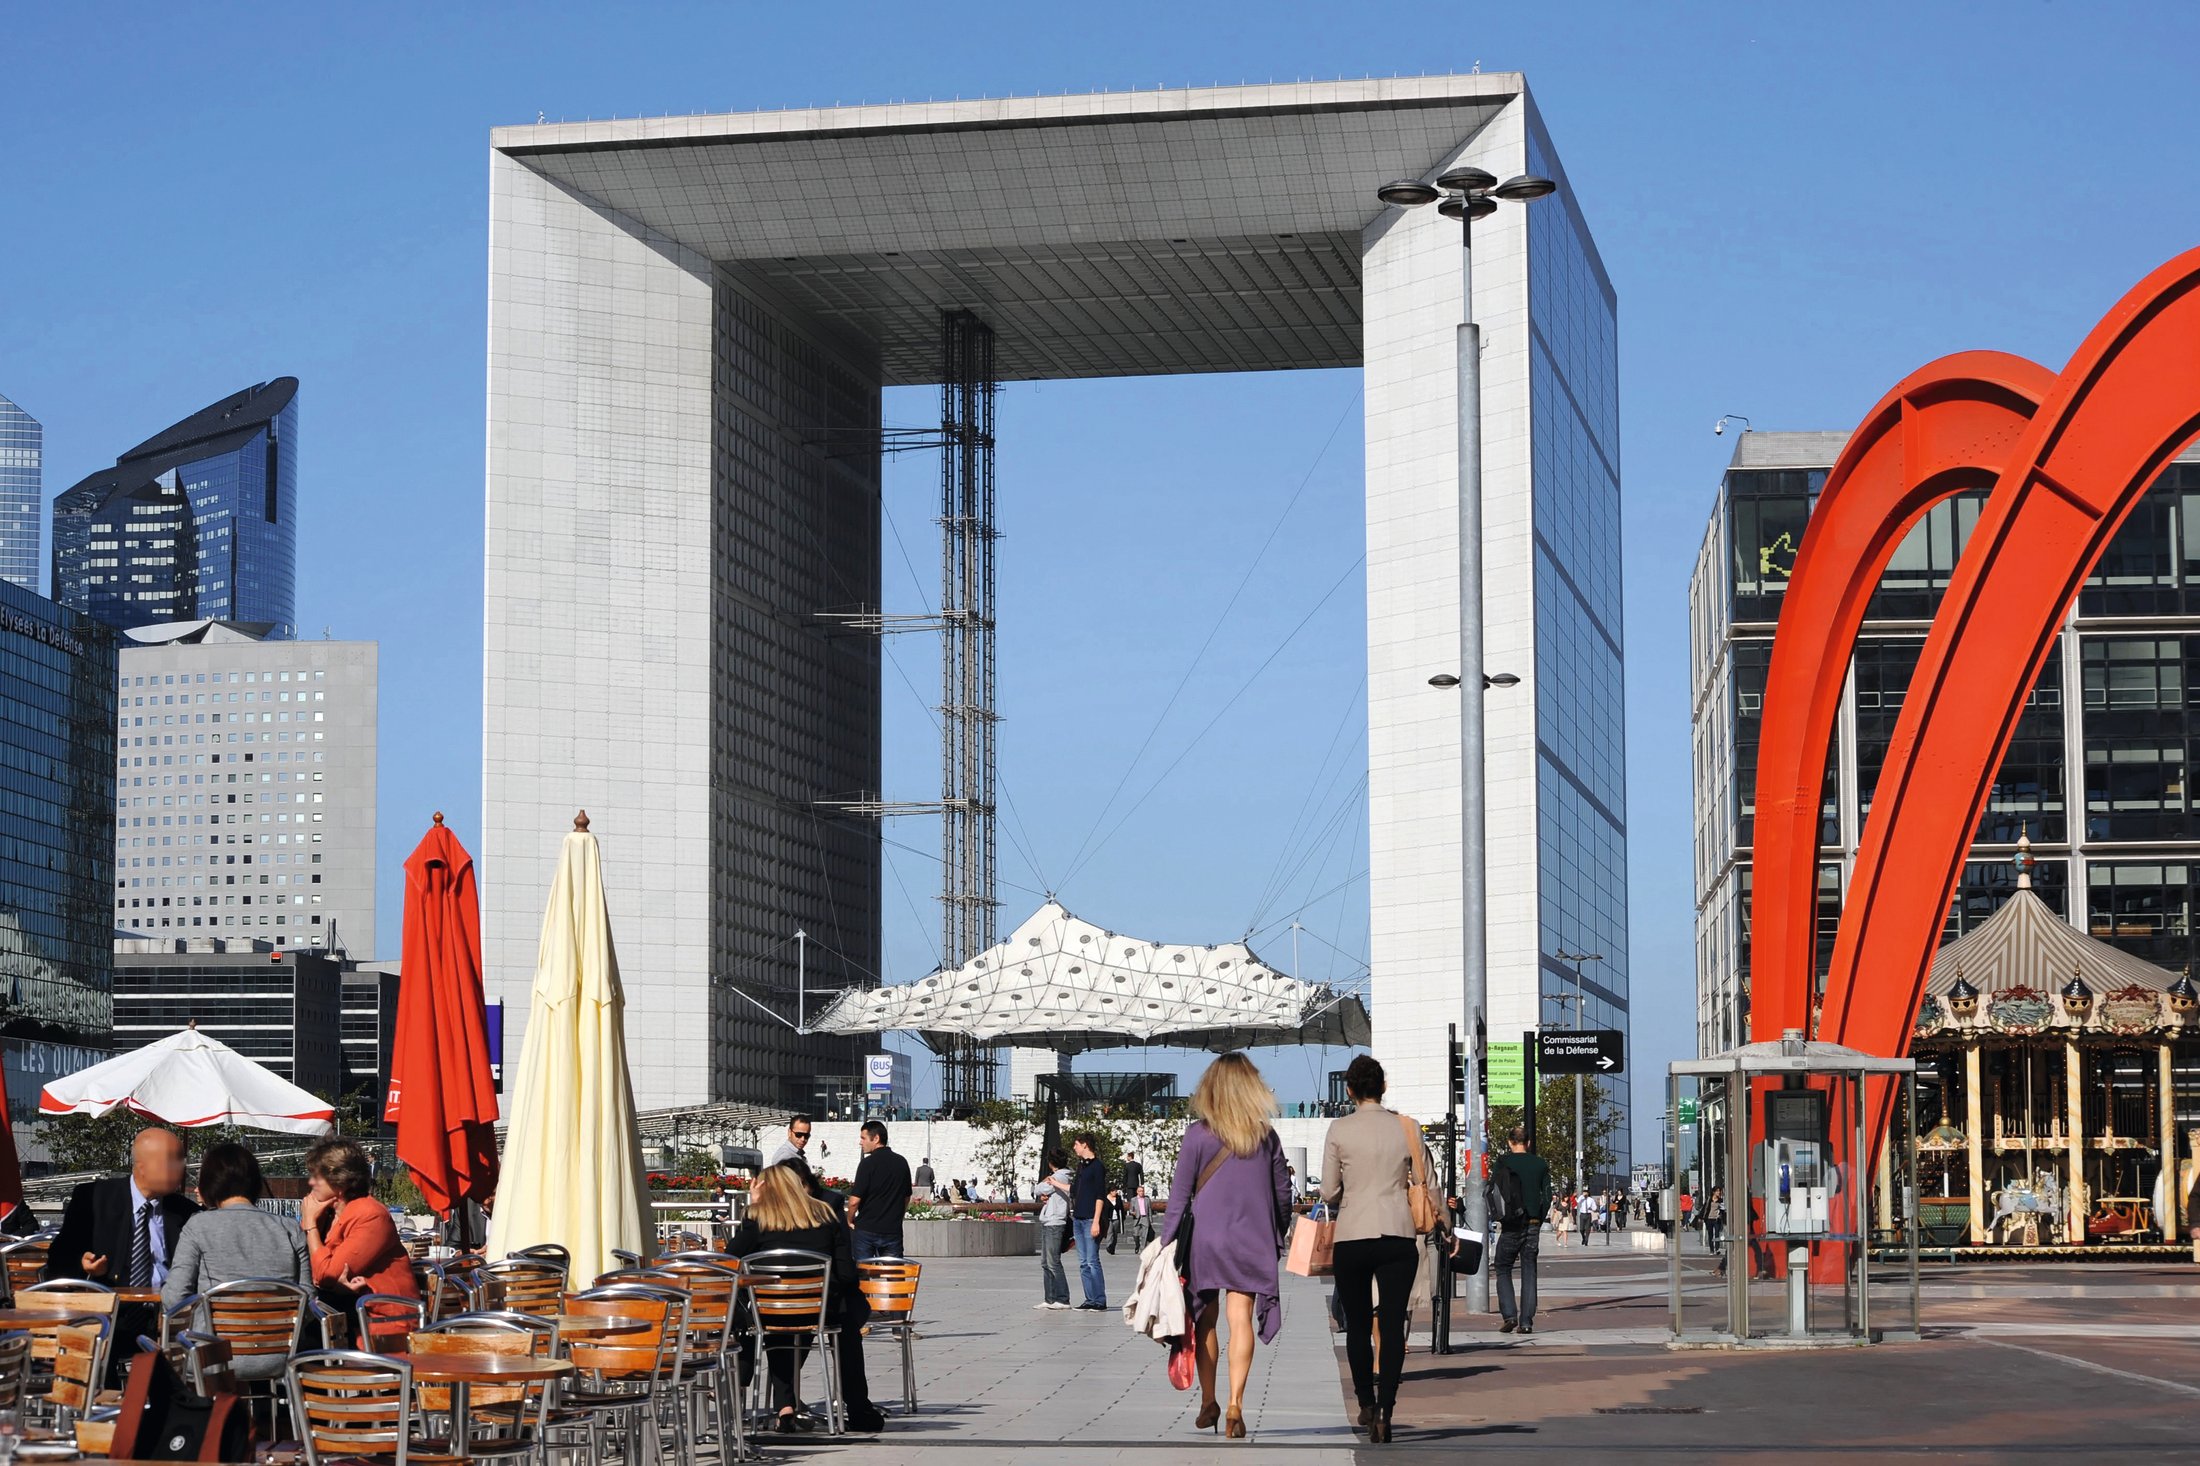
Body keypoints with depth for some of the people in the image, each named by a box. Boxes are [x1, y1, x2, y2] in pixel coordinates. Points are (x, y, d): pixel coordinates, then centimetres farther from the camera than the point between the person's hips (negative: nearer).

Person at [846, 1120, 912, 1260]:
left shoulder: (868, 1163, -12)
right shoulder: (902, 1163, 6)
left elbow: (855, 1200, -14)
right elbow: (906, 1198, 15)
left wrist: (850, 1220, 3)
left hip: (866, 1229, -4)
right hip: (893, 1230, 4)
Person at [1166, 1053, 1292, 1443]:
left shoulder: (1198, 1134, -6)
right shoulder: (1266, 1136, 1)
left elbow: (1180, 1194, -4)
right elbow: (1283, 1193, 9)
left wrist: (1169, 1242, 2)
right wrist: (1277, 1236, 23)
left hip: (1205, 1239, -1)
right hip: (1252, 1242, 1)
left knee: (1205, 1322, 12)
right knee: (1241, 1321, -3)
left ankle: (1208, 1403, 18)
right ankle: (1235, 1406, -15)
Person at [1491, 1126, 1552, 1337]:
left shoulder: (1503, 1163, -4)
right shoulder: (1540, 1164, 4)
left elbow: (1492, 1192, -5)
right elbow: (1547, 1196, 6)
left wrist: (1497, 1215, 10)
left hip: (1511, 1225, -3)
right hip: (1533, 1225, 3)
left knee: (1503, 1268, 9)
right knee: (1529, 1272, 7)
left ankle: (1509, 1315, -6)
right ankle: (1526, 1321, 1)